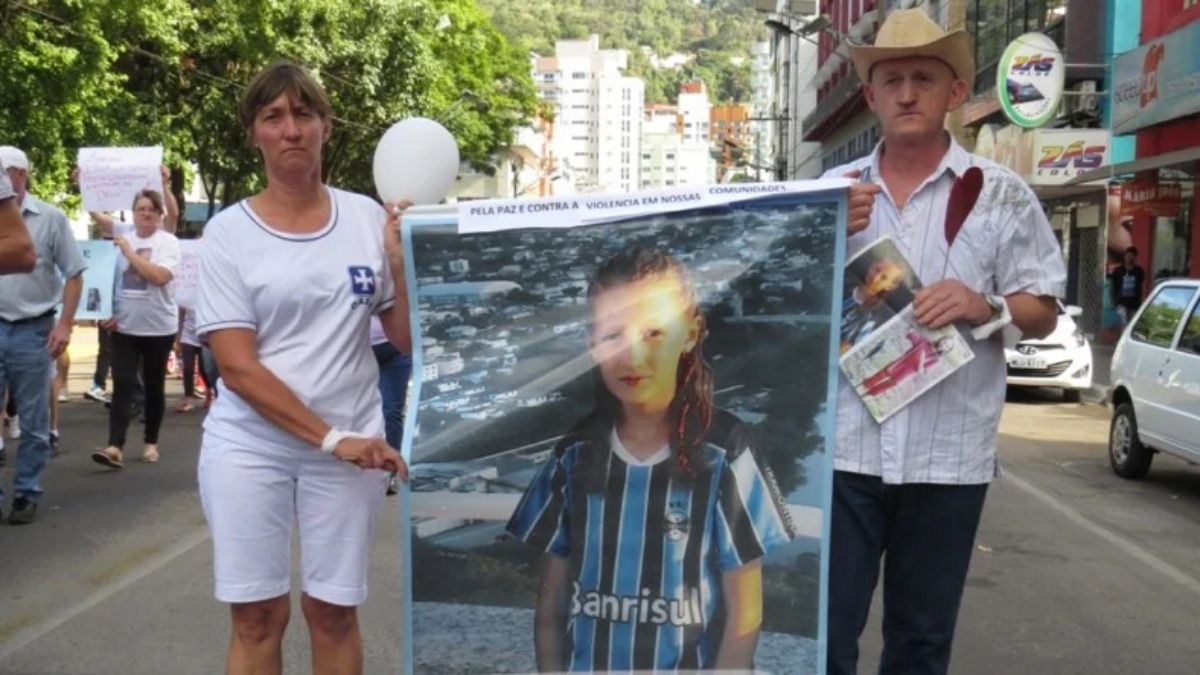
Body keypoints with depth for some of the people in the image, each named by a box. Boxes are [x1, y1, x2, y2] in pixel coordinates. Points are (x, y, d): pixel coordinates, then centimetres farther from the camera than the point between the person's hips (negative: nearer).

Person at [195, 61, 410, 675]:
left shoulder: (368, 218, 3)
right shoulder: (228, 231, -4)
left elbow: (407, 340, 4)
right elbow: (237, 368, -9)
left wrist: (402, 263, -12)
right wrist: (329, 438, -15)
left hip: (350, 443, 2)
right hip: (249, 444, -1)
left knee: (334, 612, 9)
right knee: (257, 617, 4)